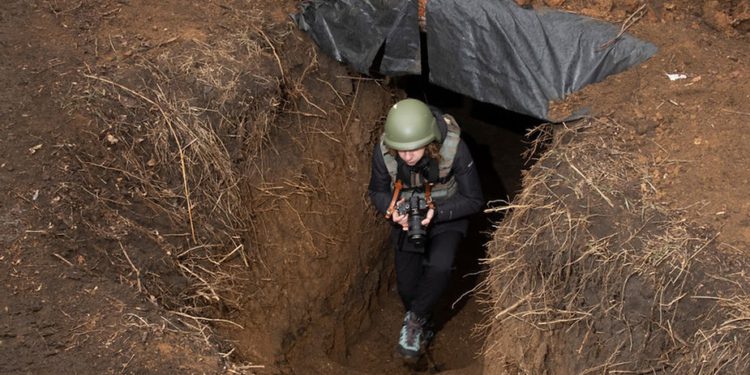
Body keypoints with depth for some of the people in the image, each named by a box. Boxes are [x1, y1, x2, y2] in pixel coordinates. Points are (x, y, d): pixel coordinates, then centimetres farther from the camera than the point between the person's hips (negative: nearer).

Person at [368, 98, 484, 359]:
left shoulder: (454, 150, -33)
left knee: (439, 267, -29)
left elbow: (474, 200, -20)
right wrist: (392, 209, -28)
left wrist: (436, 211, -35)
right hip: (406, 220, 3)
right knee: (407, 285, 6)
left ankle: (414, 320, -3)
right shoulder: (383, 152, -26)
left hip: (446, 218, -2)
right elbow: (377, 192, -6)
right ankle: (421, 329, 39)